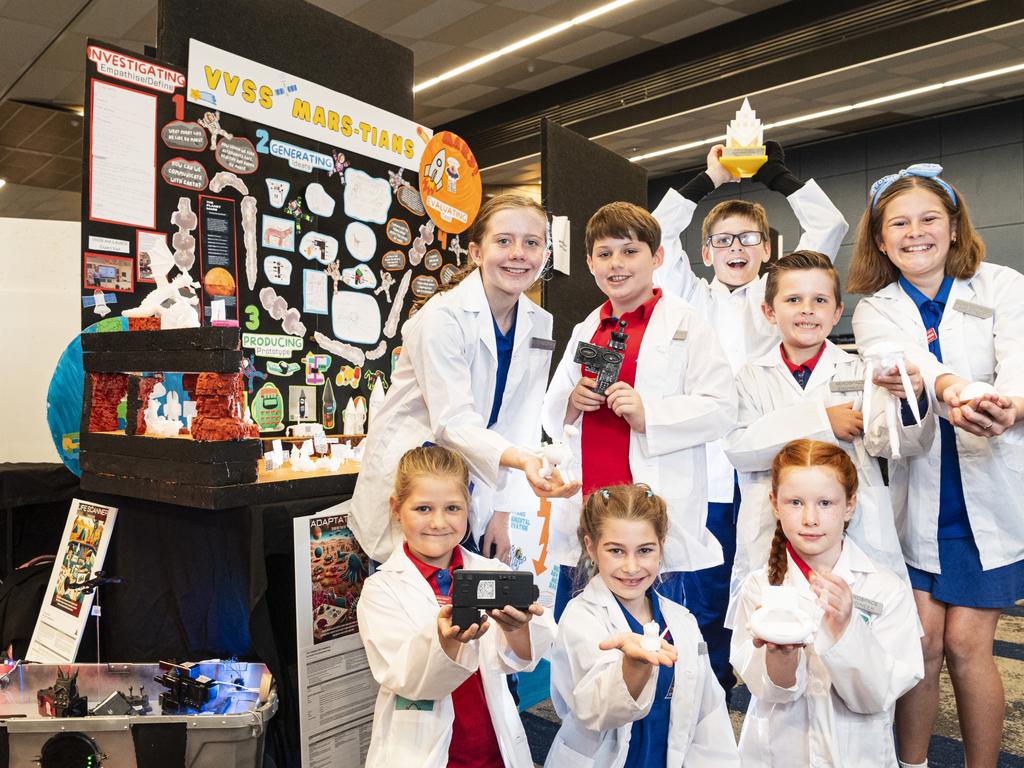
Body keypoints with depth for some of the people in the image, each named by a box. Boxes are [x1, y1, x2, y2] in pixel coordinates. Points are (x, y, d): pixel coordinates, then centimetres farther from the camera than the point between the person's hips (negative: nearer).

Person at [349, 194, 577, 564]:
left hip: (475, 492, 5)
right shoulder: (443, 316, -20)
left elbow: (518, 421, -2)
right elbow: (453, 421, -27)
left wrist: (502, 512, -4)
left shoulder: (539, 324, -1)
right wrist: (522, 460, -43)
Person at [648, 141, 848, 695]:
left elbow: (828, 227, 6)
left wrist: (775, 173, 9)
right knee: (706, 593, 9)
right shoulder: (691, 298, 13)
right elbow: (655, 235, 3)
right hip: (706, 465, 0)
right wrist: (709, 181, 6)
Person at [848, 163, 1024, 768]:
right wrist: (951, 389, -42)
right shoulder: (876, 310, 2)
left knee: (966, 645, 1)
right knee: (922, 642, 2)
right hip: (916, 495, 1)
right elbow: (904, 361, -20)